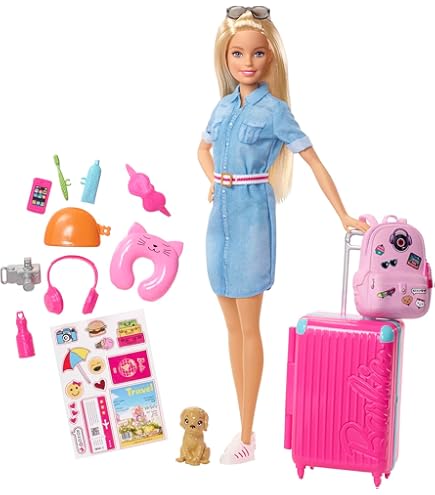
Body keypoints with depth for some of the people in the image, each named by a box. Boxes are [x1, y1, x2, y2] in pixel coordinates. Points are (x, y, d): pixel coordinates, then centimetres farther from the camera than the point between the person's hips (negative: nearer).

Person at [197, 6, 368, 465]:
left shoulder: (274, 110, -9)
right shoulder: (224, 105, 8)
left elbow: (315, 163, -9)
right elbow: (203, 148, 26)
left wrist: (343, 216, -12)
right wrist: (214, 181, 7)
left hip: (252, 216, -6)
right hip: (221, 215, 6)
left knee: (249, 328, -1)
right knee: (232, 325, 11)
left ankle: (246, 435, 9)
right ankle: (243, 424, 21)